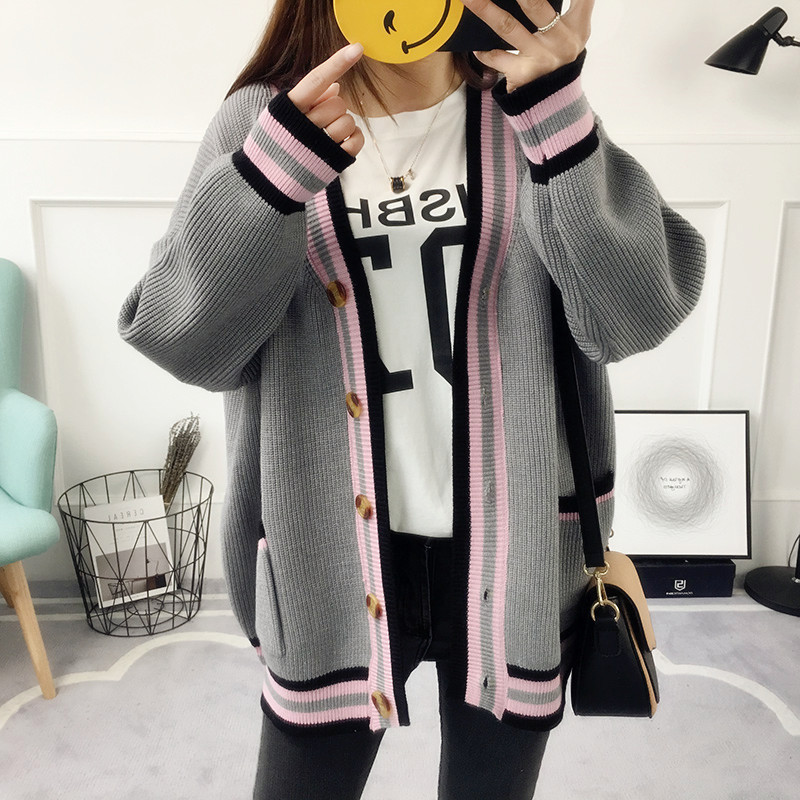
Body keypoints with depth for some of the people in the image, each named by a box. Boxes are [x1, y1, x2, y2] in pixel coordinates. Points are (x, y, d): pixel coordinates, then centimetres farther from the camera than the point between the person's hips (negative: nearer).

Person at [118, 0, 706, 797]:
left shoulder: (528, 113, -2)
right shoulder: (261, 119, -2)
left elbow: (637, 311, -13)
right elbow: (189, 343, -11)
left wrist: (559, 111, -24)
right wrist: (275, 166, -24)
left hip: (514, 547, 1)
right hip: (331, 551, 0)